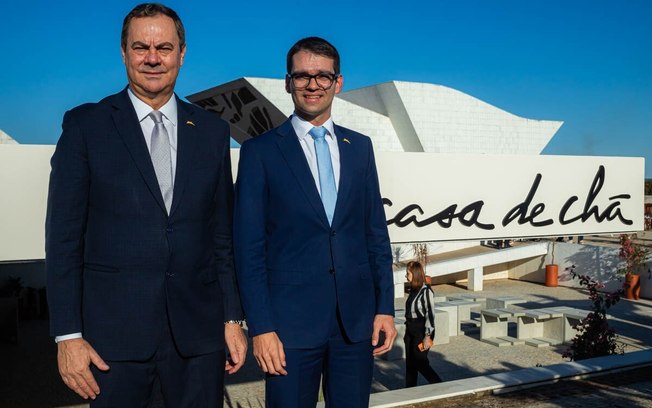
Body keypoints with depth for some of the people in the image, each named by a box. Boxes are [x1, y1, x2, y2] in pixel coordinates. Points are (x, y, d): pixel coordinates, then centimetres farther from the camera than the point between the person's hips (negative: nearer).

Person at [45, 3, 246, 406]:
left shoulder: (212, 130, 6)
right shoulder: (85, 125, -1)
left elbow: (223, 234, 7)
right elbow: (64, 236, -2)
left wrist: (233, 318, 6)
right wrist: (68, 334, -6)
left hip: (198, 329, 2)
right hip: (114, 329, -2)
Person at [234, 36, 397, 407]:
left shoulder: (360, 147, 9)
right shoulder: (260, 151, -2)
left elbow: (376, 233, 10)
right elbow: (249, 248, -5)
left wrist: (386, 307, 5)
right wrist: (261, 327, -9)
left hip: (358, 320, 3)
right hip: (291, 321, -3)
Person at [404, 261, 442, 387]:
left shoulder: (426, 291, -15)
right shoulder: (413, 290, 9)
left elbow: (430, 314, -17)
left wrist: (427, 336, -19)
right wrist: (407, 332, 17)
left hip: (421, 331, -8)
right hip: (411, 330, 8)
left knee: (420, 362, -4)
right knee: (409, 363, 10)